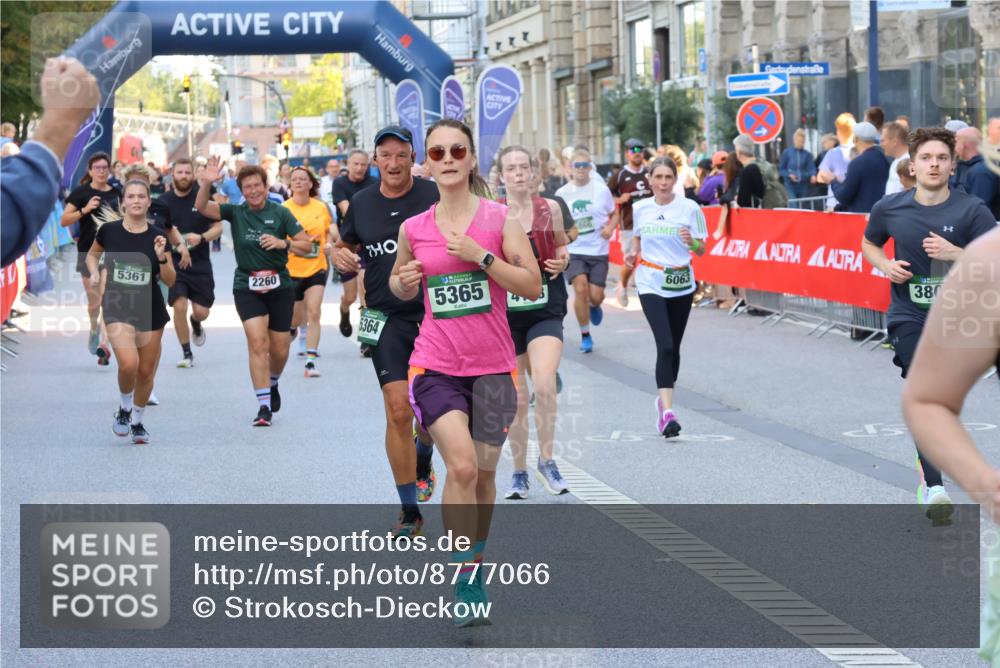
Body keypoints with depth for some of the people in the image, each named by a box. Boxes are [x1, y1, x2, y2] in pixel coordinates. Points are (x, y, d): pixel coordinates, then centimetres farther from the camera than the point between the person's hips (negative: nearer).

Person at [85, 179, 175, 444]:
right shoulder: (109, 230, -5)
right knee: (128, 364, -23)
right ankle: (124, 408, 6)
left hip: (151, 310, 2)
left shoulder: (158, 236, -4)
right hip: (117, 307, -2)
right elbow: (92, 254, 17)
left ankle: (137, 422, 32)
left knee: (146, 372, 9)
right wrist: (94, 272, -2)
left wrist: (161, 256, -19)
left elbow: (170, 280, -3)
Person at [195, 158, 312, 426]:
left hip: (279, 286, 1)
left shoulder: (280, 213, -1)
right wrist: (206, 183, -29)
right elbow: (202, 207, -12)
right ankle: (264, 405, -13)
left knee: (279, 350, 6)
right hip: (247, 287, -1)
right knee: (257, 342, -16)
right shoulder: (236, 213, 2)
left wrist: (282, 243, -19)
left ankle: (272, 384, 39)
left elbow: (306, 244, -2)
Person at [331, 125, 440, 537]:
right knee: (398, 410, -7)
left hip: (435, 315, -1)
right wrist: (340, 256, -1)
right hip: (386, 321, 1)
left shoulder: (434, 196, -4)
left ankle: (423, 459, 41)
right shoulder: (361, 203, 6)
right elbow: (345, 246, 22)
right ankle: (409, 512, 3)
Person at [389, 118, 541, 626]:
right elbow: (400, 286, 20)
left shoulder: (500, 217, -3)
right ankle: (464, 581, -8)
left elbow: (533, 287, -6)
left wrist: (481, 256, -16)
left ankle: (476, 564, 32)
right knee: (461, 466, -18)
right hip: (435, 365, 0)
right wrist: (404, 283, -3)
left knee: (484, 472, 10)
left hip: (493, 366, 0)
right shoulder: (413, 229, 3)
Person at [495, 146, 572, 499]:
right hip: (505, 312, 0)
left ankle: (546, 460, -1)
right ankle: (519, 472, 23)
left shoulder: (550, 208, 1)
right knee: (515, 397, 7)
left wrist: (563, 260, -3)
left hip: (546, 309, 0)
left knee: (545, 383, -20)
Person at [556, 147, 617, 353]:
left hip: (598, 251, 0)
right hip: (573, 251, 0)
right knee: (581, 288, -19)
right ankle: (585, 335, -1)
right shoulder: (562, 193, 1)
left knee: (596, 296, -4)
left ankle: (595, 307, 38)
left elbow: (614, 214, 11)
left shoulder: (601, 189, 0)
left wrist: (610, 228, -9)